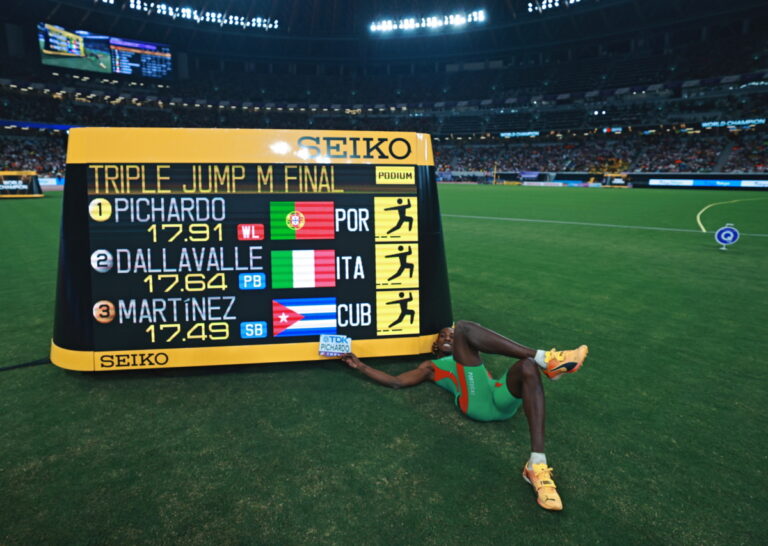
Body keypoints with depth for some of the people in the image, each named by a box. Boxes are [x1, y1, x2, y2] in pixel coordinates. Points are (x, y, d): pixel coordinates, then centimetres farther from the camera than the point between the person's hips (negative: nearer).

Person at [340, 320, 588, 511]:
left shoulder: (469, 356, 44)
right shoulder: (430, 367, 32)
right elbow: (396, 381, 24)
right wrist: (360, 365, 23)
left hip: (503, 400, 4)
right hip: (476, 404, -4)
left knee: (528, 366, -31)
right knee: (464, 327, -17)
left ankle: (536, 464, -41)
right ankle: (545, 359, -32)